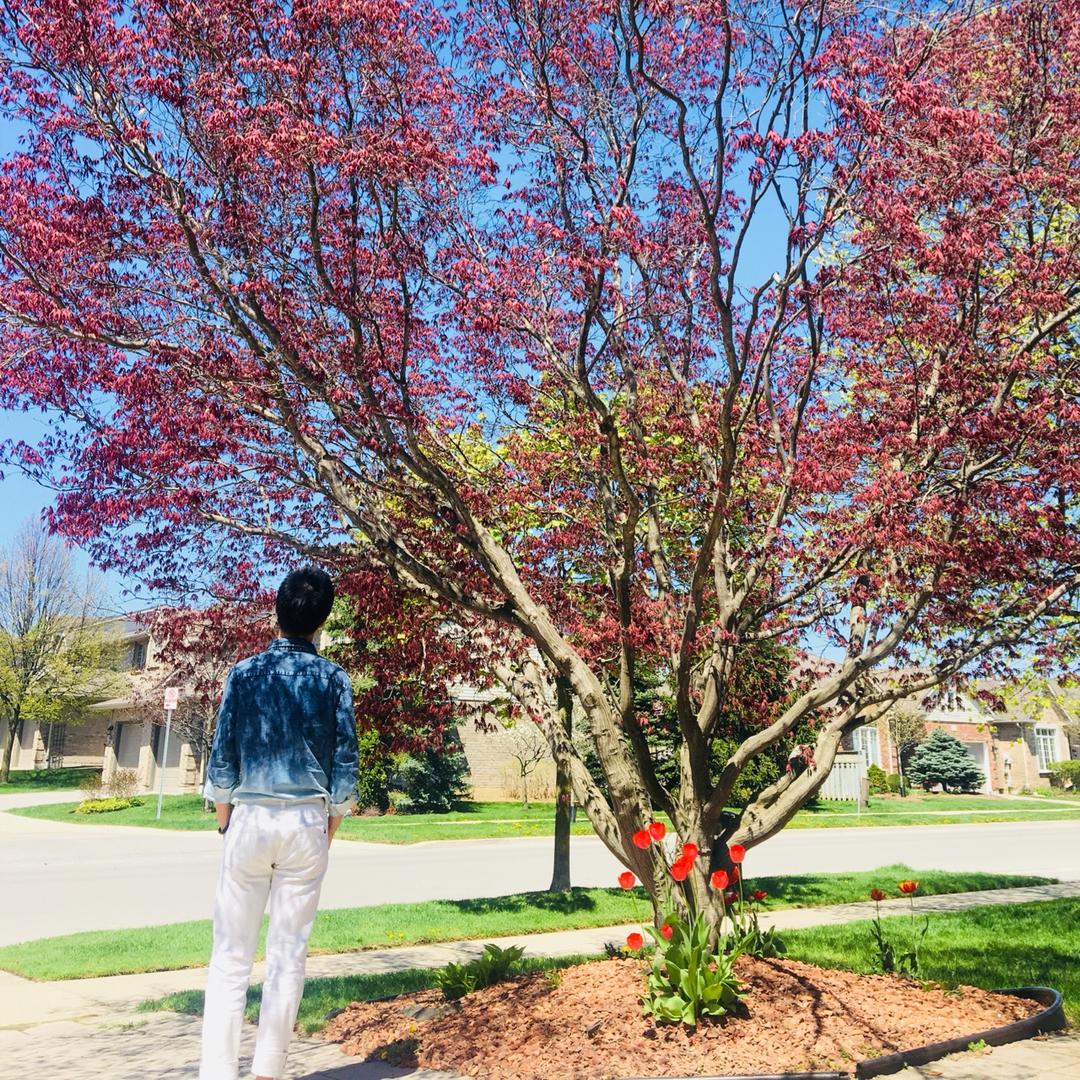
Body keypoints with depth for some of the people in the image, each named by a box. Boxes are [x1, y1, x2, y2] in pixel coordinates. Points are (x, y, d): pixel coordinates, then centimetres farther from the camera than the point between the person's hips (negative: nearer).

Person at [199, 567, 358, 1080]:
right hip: (307, 823, 0)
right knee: (289, 954, 8)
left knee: (231, 954, 6)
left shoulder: (245, 672, 0)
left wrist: (224, 819, 13)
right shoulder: (333, 678, -1)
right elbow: (344, 760, -1)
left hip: (250, 818, 0)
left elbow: (223, 753, 1)